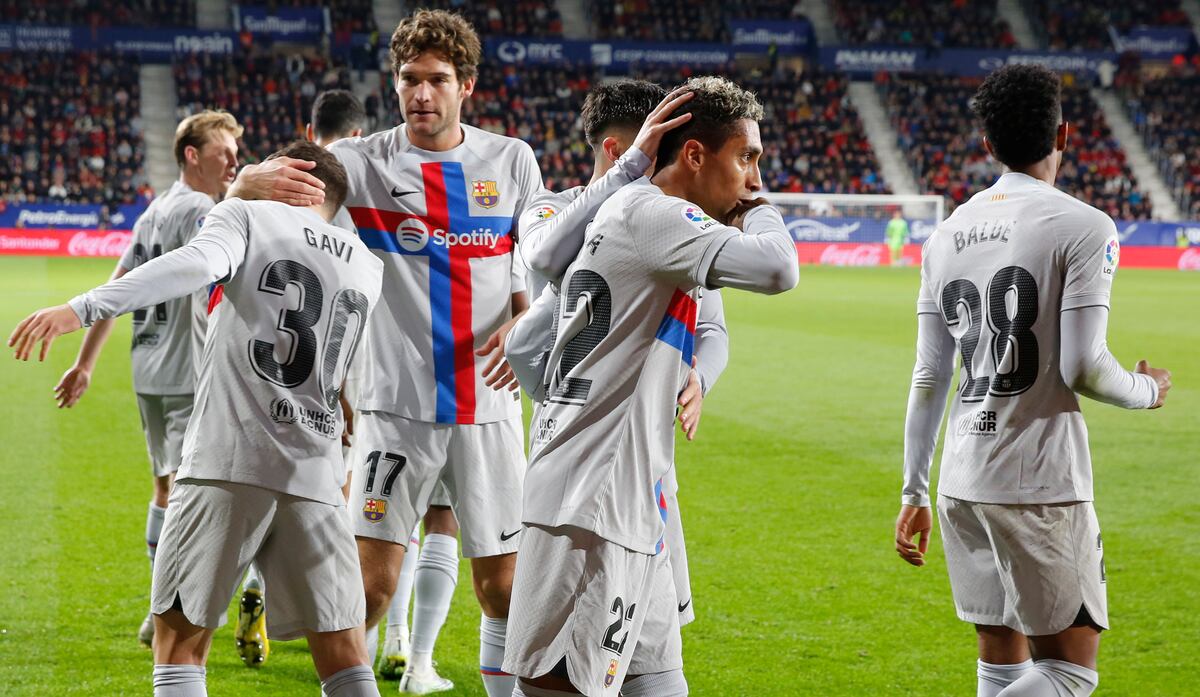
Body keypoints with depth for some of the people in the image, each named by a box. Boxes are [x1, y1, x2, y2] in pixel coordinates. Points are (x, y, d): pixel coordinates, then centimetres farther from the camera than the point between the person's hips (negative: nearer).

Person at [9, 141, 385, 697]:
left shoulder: (246, 214, 6)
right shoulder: (371, 270, 20)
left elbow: (197, 263, -15)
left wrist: (79, 309, -24)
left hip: (228, 462, -4)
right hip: (316, 478, 4)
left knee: (179, 638, 4)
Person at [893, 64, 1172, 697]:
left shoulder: (947, 234, 10)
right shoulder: (1083, 227, -7)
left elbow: (928, 378, 10)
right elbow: (1082, 368, -13)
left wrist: (914, 492, 16)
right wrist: (1148, 391, 8)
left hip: (961, 483, 6)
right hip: (1040, 484, -6)